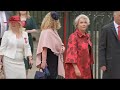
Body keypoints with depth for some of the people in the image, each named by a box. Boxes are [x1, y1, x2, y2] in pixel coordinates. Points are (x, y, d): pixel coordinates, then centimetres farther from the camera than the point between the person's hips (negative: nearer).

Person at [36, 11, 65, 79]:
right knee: (50, 76, -5)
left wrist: (62, 46, 1)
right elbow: (44, 48, -25)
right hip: (49, 60, -10)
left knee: (54, 75, 14)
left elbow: (57, 44, 24)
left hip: (55, 59, 10)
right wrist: (43, 62, -30)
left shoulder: (53, 31, 12)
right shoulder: (47, 32, -18)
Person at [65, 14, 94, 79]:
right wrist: (76, 68, -24)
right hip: (76, 69, -7)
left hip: (85, 68, 7)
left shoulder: (87, 36, 12)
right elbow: (72, 53, -18)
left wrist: (90, 66, 15)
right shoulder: (73, 36, -11)